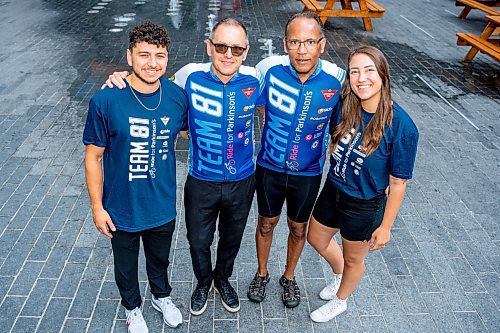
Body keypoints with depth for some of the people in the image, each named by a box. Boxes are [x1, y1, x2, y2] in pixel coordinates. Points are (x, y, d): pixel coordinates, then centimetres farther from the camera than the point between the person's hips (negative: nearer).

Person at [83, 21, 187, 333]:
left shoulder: (178, 97, -13)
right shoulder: (105, 101, -22)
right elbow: (93, 157, -12)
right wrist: (97, 206, -8)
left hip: (163, 206, 2)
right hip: (122, 210, -2)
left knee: (160, 259, 27)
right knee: (126, 265, 23)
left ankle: (162, 296, 57)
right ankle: (133, 307, 53)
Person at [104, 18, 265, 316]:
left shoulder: (254, 79, -15)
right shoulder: (191, 76, -17)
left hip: (242, 181, 1)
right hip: (201, 182, 0)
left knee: (231, 239, 24)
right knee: (199, 241, 20)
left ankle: (223, 278, 55)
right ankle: (203, 281, 52)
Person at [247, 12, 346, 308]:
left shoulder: (337, 79, -19)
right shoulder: (269, 68, -20)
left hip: (308, 172, 0)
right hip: (269, 166, 0)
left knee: (298, 228, 20)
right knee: (267, 222, 19)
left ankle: (289, 277, 47)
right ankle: (262, 273, 46)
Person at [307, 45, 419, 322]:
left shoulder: (401, 126, -27)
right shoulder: (345, 107, -13)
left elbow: (398, 183, -19)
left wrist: (385, 226, -12)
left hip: (364, 206, -5)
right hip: (332, 191, 6)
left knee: (353, 259, 21)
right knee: (316, 239, 27)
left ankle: (340, 301, 52)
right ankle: (340, 275, 58)